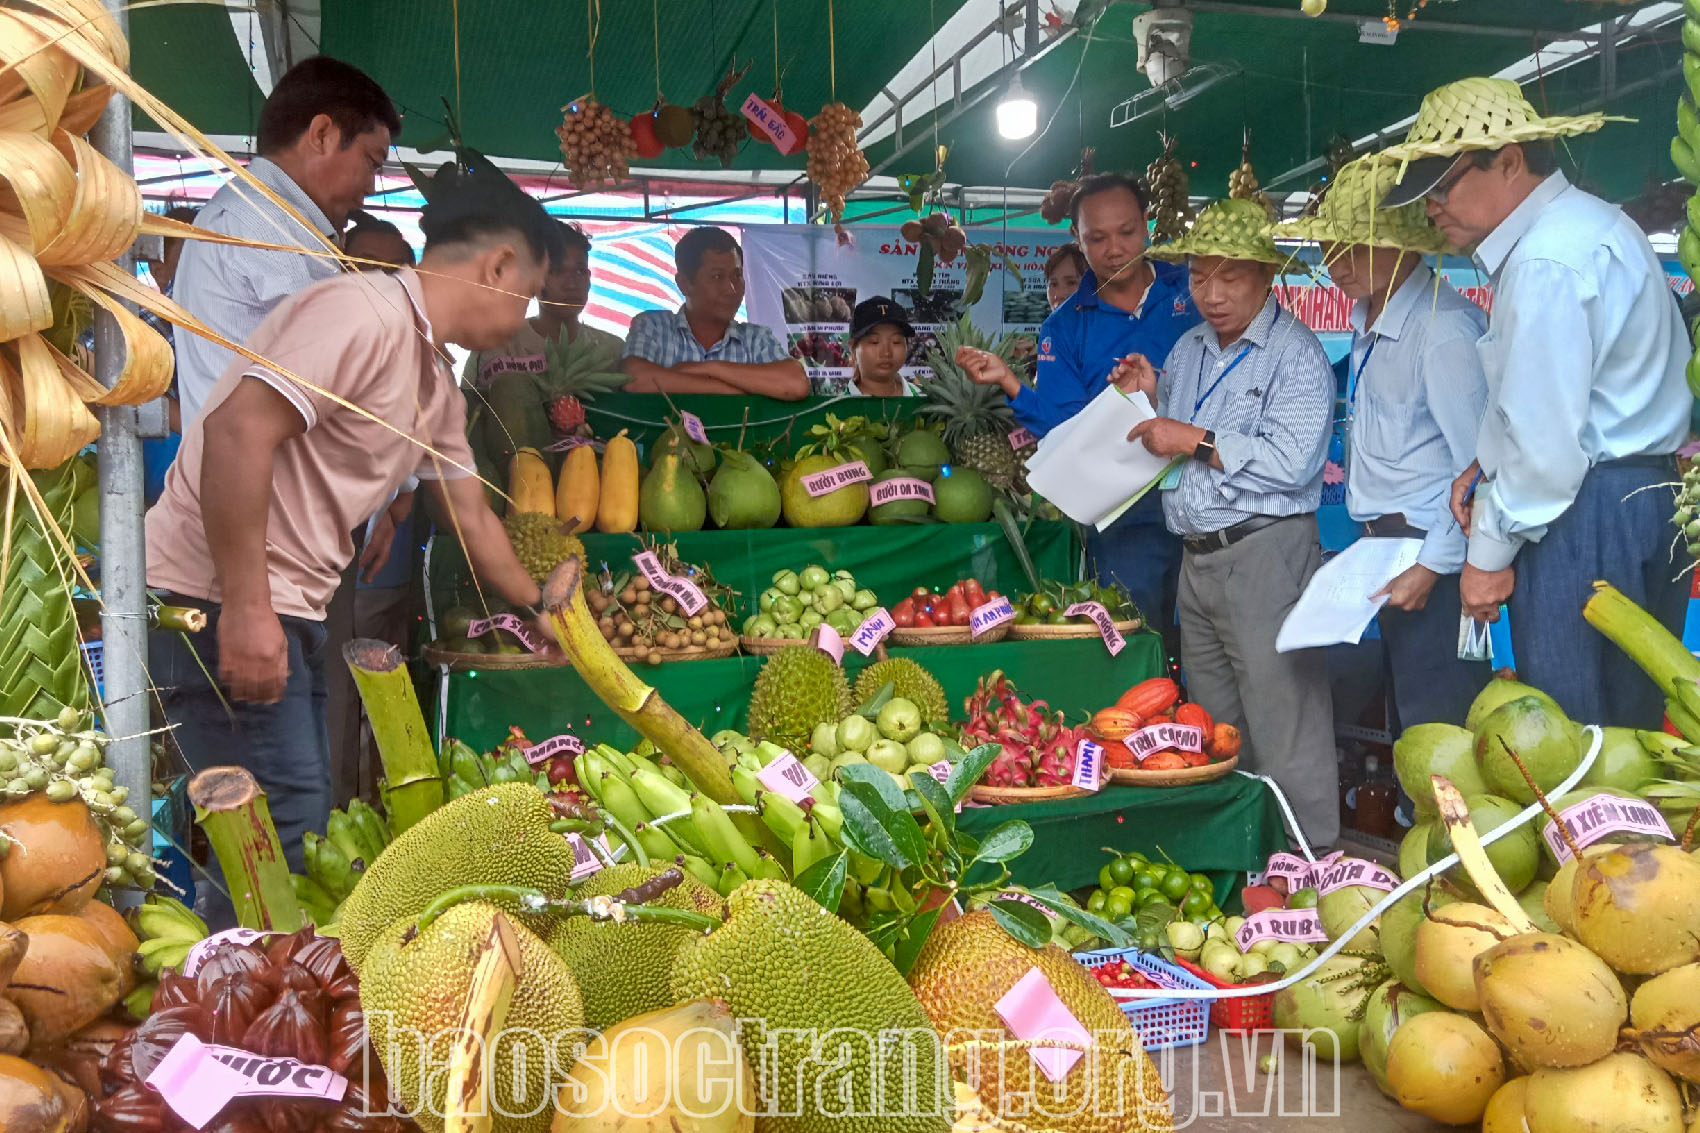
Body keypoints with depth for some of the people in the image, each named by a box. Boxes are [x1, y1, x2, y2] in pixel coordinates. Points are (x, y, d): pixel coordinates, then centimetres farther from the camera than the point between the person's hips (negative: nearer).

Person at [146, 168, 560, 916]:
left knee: (305, 824, 16)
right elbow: (238, 429, -26)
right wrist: (246, 609, -26)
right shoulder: (365, 311, -16)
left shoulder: (436, 384, 14)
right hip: (221, 604, -10)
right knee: (283, 830, -8)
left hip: (290, 608, 10)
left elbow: (473, 522, 24)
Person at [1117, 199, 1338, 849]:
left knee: (1283, 737, -5)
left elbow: (1291, 461, -21)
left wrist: (1197, 440, -16)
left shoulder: (1295, 354, -8)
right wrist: (1151, 399, 7)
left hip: (1265, 557, -8)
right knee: (1215, 736, 15)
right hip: (1196, 560, 8)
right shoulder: (1189, 349, 17)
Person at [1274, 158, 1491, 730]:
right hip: (1382, 545, 9)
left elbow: (1480, 466, -19)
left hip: (1429, 548, -9)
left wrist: (1433, 565, -16)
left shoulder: (1444, 327, -17)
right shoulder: (1367, 318, 11)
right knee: (1403, 711, 16)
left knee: (1437, 725, -3)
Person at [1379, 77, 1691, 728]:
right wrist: (1487, 465, 13)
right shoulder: (1589, 222, 15)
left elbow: (1546, 440, -20)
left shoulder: (1545, 264, -18)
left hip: (1585, 520, -10)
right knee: (1627, 728, 14)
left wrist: (1490, 551, -10)